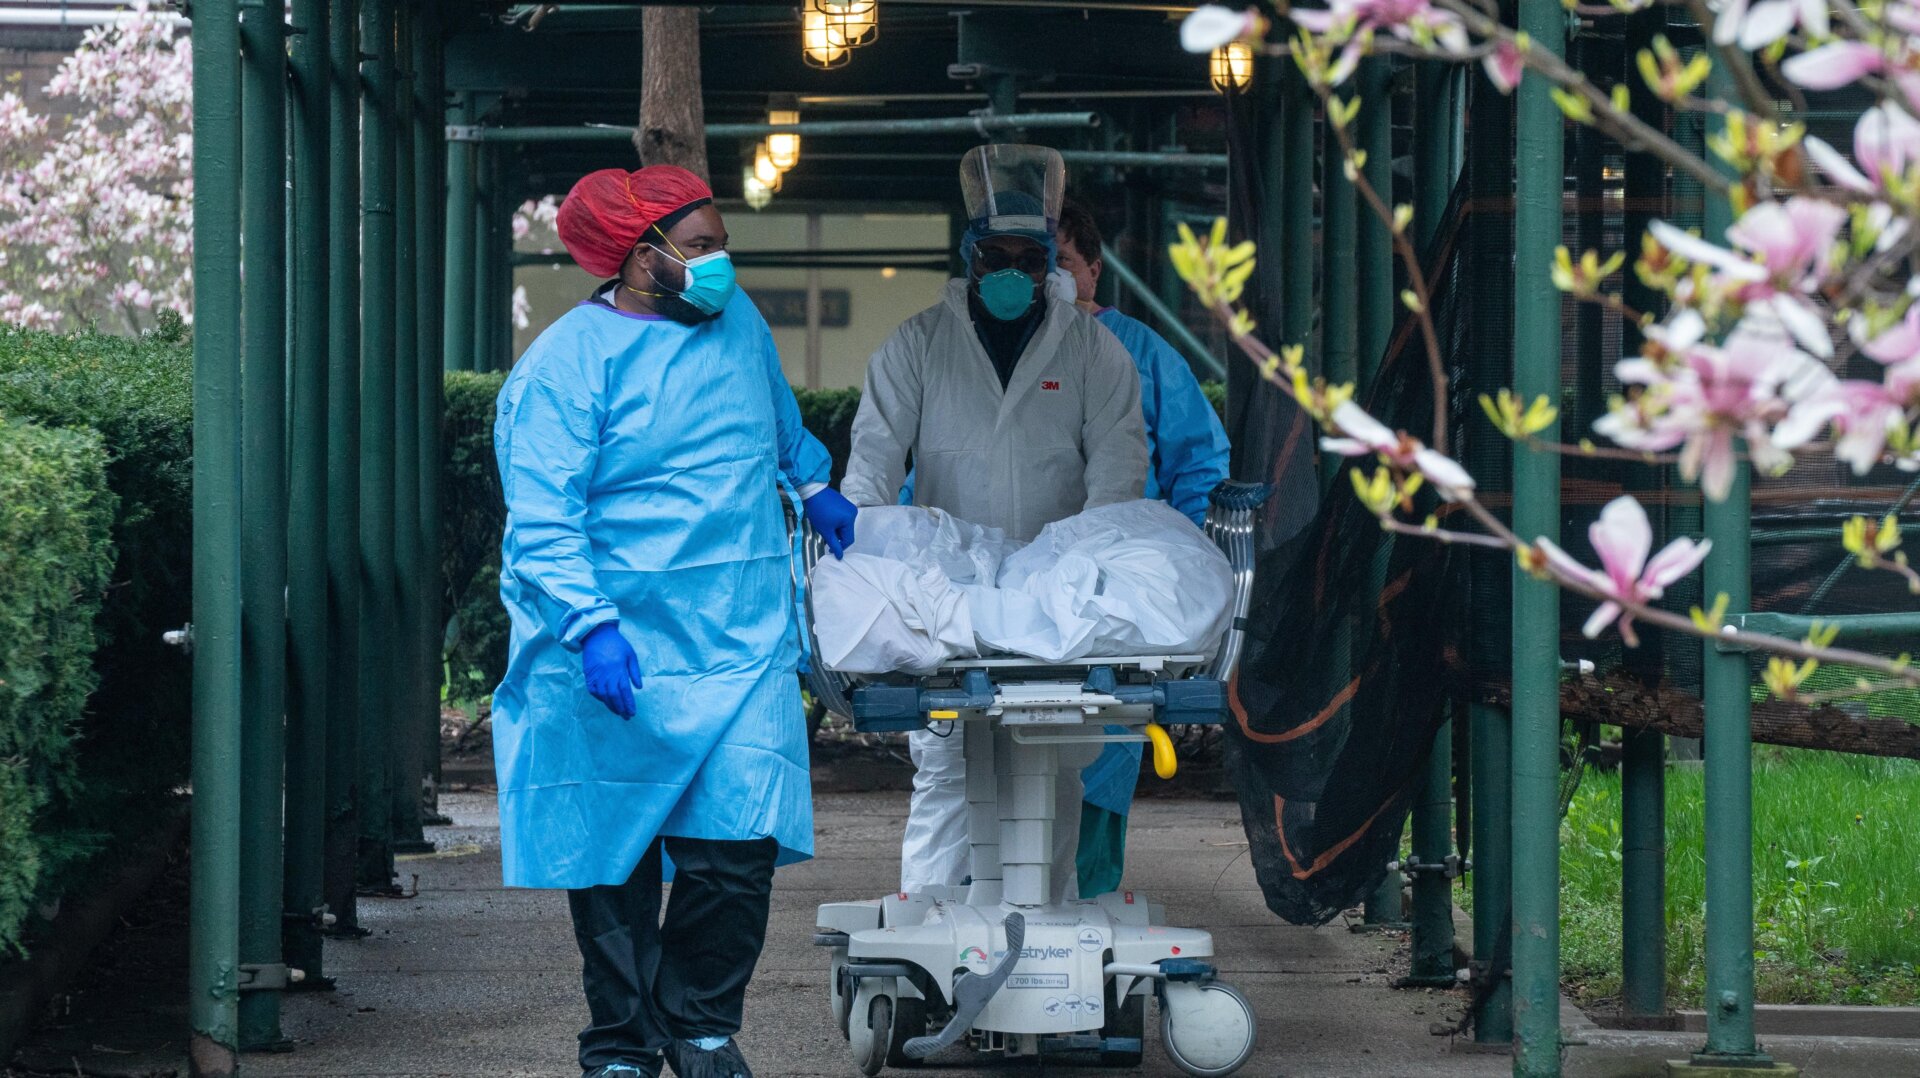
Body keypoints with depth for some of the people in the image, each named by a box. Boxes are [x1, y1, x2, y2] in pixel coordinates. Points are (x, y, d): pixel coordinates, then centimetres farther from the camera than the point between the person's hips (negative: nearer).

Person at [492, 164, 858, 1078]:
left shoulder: (737, 321, 11)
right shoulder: (565, 366, -9)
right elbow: (541, 519, -18)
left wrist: (813, 488, 45)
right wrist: (590, 625, -29)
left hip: (739, 648, 4)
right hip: (619, 658, -4)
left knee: (736, 848, -7)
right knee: (613, 862, 3)